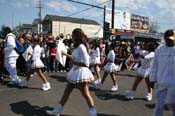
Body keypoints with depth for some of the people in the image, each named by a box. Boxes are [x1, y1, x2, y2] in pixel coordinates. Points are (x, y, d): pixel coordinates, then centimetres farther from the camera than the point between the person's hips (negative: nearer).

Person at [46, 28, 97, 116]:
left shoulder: (81, 47, -20)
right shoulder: (77, 47, 8)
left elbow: (86, 63, -24)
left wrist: (75, 63, -14)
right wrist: (65, 54, 25)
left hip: (80, 73, -10)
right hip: (75, 72, 10)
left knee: (86, 94, 3)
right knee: (66, 92, 16)